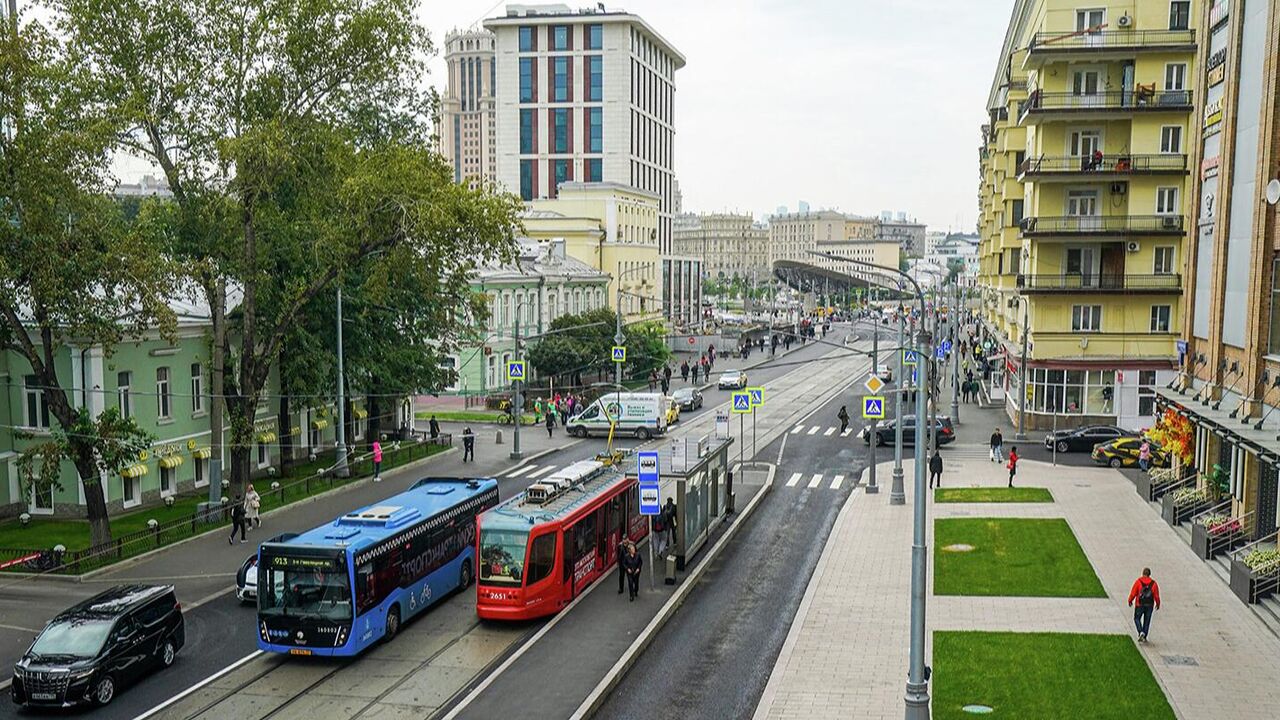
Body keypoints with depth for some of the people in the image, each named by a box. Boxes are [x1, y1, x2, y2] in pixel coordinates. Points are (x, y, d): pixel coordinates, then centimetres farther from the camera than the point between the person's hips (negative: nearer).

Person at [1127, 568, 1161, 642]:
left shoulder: (1138, 581, -8)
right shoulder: (1153, 583, -2)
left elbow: (1133, 593, -7)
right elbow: (1156, 595, 0)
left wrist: (1130, 601, 8)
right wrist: (1158, 604, 16)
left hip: (1140, 605, -2)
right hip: (1149, 605, 2)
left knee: (1137, 618, 12)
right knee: (1147, 621, 12)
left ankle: (1141, 632, -9)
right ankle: (1144, 637, 15)